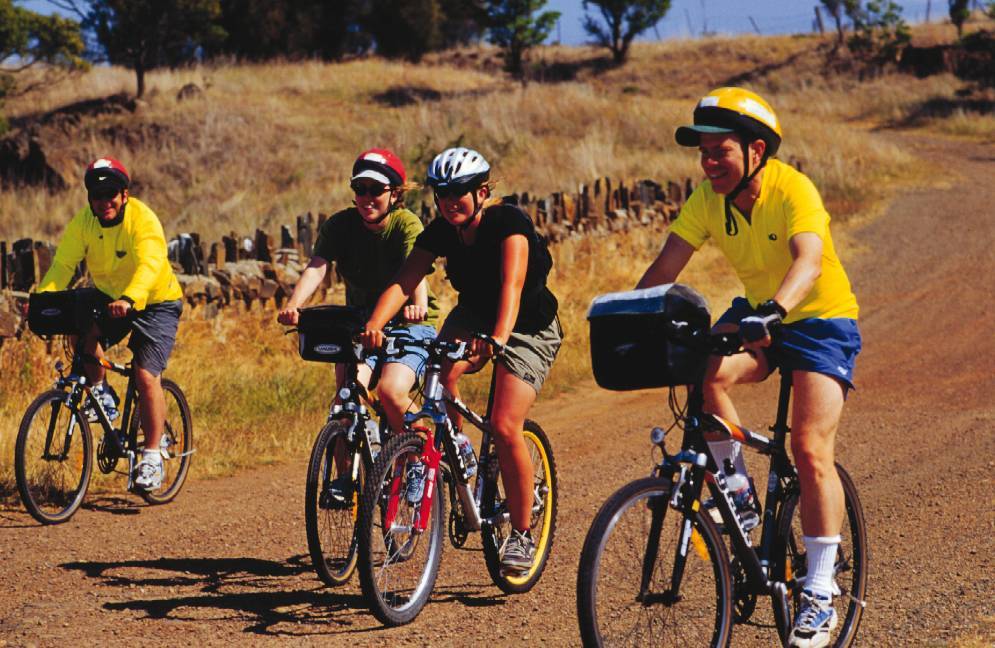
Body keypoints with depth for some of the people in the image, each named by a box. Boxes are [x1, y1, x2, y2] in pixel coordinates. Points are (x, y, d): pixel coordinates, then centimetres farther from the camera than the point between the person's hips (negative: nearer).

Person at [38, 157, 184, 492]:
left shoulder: (143, 220, -25)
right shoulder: (83, 222, -11)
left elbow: (149, 265, -39)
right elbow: (63, 264, -17)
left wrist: (128, 299, -57)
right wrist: (42, 296, -36)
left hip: (156, 302, -4)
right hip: (109, 300, 4)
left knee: (146, 375, -16)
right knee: (83, 333, -26)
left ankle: (152, 455, -4)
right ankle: (100, 394, -1)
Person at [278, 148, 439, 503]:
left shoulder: (407, 225, -16)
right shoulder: (340, 225, -7)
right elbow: (317, 267, -23)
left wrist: (418, 305, -57)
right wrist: (294, 304, -43)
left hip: (409, 325, -3)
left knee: (391, 390, -27)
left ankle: (418, 461, -2)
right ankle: (345, 475, -9)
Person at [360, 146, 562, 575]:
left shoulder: (509, 222, -26)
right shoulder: (440, 231, -12)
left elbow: (511, 285, -41)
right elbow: (404, 281, -23)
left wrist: (498, 337, -59)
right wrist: (374, 324, -42)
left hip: (528, 328, -5)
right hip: (473, 315, 5)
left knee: (504, 428, -20)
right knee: (439, 370, -30)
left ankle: (522, 534, -4)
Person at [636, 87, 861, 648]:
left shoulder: (793, 191, -27)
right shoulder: (707, 200, -11)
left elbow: (809, 261, -43)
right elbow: (665, 268, -14)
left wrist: (773, 310, -61)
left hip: (821, 318, -5)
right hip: (757, 314, 5)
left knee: (811, 448, -16)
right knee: (705, 372, -27)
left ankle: (821, 594, -8)